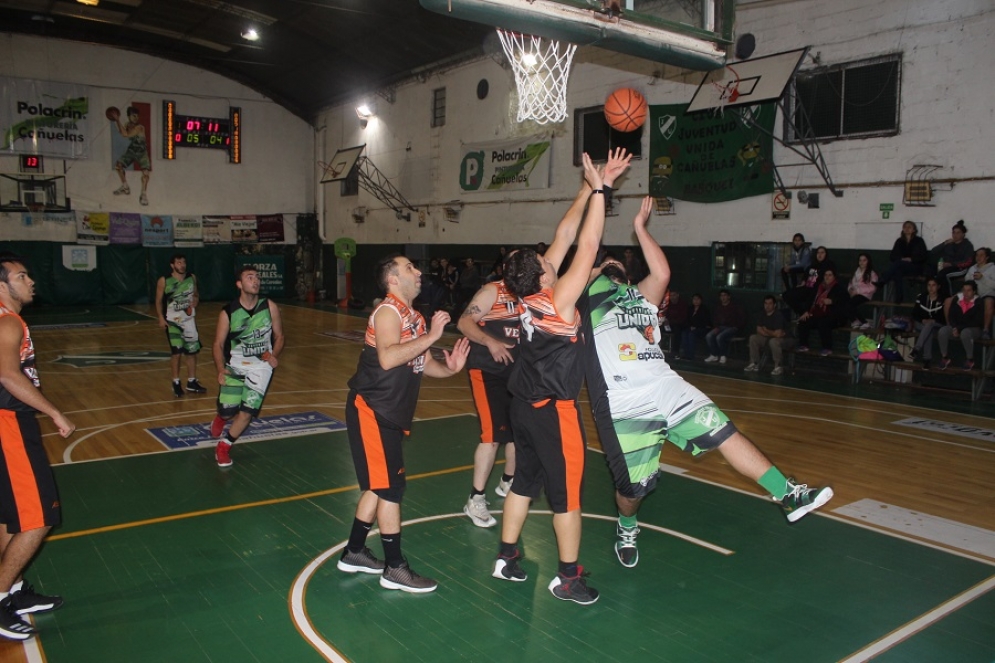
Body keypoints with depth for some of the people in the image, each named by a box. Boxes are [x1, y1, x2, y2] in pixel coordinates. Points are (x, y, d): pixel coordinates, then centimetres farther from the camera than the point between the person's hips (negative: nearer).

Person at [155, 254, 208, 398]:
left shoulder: (192, 278, 2)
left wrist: (196, 300, -2)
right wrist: (161, 318, -10)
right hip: (172, 321, -4)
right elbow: (159, 300, -2)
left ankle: (191, 382, 18)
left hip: (189, 320, 4)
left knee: (192, 351, 6)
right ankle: (176, 383, 9)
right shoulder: (164, 281, -9)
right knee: (176, 352, -6)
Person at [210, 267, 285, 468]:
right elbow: (219, 344, -3)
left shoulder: (269, 307, -5)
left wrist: (274, 355, -14)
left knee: (247, 411, -10)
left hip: (261, 366, 0)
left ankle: (223, 447, 13)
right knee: (228, 411, -6)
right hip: (236, 365, 0)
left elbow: (279, 336, 5)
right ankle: (220, 418, 34)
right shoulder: (228, 313, -7)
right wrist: (221, 369, -19)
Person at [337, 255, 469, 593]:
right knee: (391, 487, -5)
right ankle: (395, 569, 6)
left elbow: (424, 363, 17)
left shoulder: (415, 318, 13)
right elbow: (387, 358, -32)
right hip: (372, 411, -9)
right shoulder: (388, 312, -15)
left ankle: (354, 553, 30)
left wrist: (449, 368, -3)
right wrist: (431, 335, -29)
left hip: (390, 414, 9)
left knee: (378, 486, 16)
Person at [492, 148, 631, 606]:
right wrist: (599, 189, -18)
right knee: (567, 493, 4)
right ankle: (568, 578, 15)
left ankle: (507, 557, 29)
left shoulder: (530, 293, -3)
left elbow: (565, 235, 1)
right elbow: (587, 246, -22)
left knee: (525, 481, 18)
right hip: (554, 410, -8)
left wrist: (590, 187, 1)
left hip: (525, 405, 8)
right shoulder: (557, 300, -22)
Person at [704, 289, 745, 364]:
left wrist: (736, 327, -8)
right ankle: (714, 355, -14)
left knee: (719, 337, -34)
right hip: (720, 327, 5)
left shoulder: (735, 307, 4)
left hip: (731, 328, -5)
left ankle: (723, 356, -15)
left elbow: (742, 319, 2)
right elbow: (714, 320, 23)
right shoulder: (717, 308, 18)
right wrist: (715, 327, 4)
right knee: (708, 336, -25)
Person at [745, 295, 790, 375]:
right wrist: (772, 333, -15)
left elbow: (778, 334, -31)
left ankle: (778, 367, -24)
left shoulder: (778, 315, -24)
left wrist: (766, 331, -11)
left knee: (773, 341, -38)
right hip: (768, 337, 7)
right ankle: (754, 364, -5)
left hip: (783, 339, -7)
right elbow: (759, 330, 0)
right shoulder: (763, 314, -1)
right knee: (753, 338, -11)